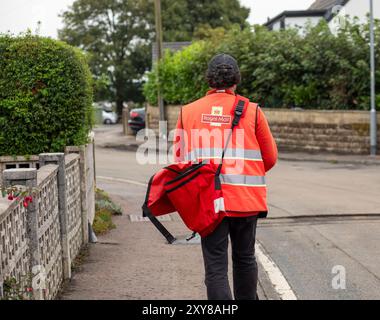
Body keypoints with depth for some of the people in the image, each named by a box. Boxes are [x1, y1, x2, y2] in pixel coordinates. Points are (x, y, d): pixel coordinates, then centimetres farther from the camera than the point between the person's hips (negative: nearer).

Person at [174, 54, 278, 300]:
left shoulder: (188, 112, 2)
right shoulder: (252, 111, -1)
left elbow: (180, 158, 6)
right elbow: (270, 158, 5)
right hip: (246, 199, 0)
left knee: (215, 264, 2)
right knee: (245, 258, 18)